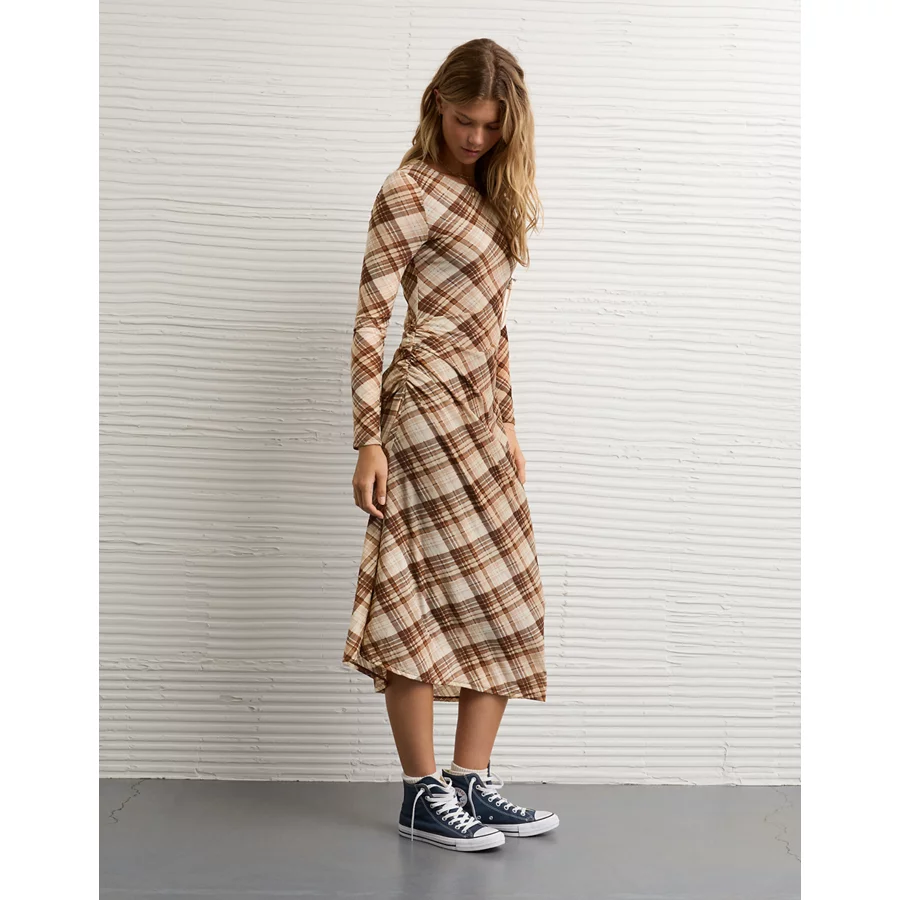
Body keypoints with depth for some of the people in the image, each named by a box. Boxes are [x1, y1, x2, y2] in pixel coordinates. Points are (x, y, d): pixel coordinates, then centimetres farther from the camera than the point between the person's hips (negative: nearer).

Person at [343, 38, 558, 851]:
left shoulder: (488, 194, 17)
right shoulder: (409, 193, -7)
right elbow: (370, 321, -11)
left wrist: (507, 423, 18)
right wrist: (368, 440, -15)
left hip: (479, 416, 9)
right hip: (428, 407, -9)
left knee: (503, 599, 8)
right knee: (425, 598, -2)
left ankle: (472, 782, 16)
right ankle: (423, 794, 8)